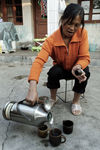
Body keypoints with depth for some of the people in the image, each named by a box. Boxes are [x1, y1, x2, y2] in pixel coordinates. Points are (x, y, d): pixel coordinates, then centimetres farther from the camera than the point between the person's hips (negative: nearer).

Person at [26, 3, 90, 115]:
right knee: (54, 72, -32)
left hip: (76, 68, 1)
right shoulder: (52, 40, -25)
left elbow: (84, 57, -20)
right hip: (61, 69, 0)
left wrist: (78, 67, -46)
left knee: (85, 72, -30)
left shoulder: (83, 33, -20)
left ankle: (76, 100, -4)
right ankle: (53, 98, -3)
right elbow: (39, 61, -38)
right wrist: (32, 87, -52)